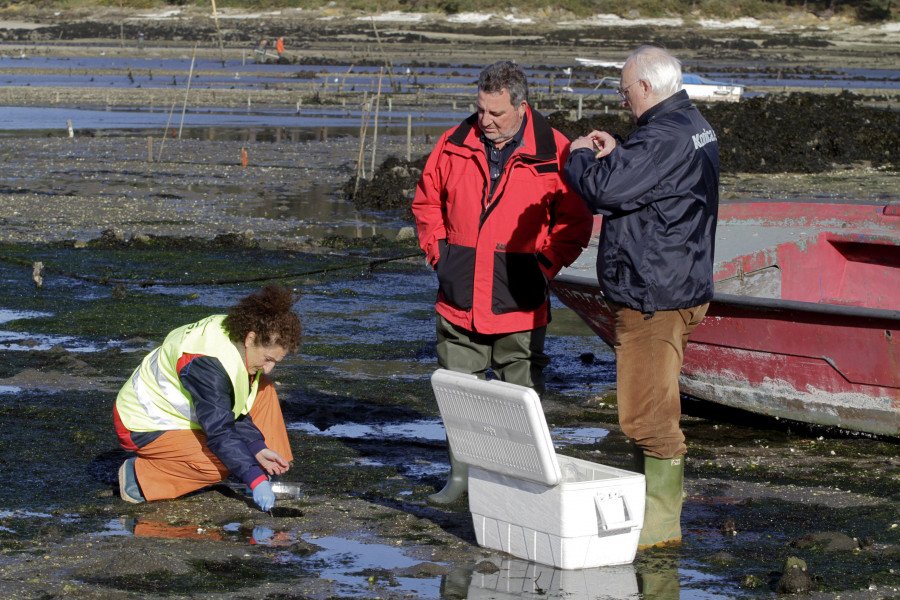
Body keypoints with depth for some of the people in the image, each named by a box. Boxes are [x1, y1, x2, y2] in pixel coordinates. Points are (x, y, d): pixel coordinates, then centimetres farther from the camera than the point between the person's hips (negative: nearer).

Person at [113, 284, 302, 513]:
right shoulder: (206, 364, -35)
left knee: (263, 389, 0)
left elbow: (235, 412, 2)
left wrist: (259, 449, -11)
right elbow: (219, 430, -38)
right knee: (220, 465, -29)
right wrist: (255, 479, -42)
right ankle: (139, 475, -13)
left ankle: (271, 473, -1)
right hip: (147, 427, -10)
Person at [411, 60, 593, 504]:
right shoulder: (453, 146, 3)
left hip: (518, 300, -3)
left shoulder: (553, 153, -6)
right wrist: (438, 253, 6)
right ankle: (461, 477, 19)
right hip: (459, 298, 3)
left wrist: (543, 264, -7)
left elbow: (574, 221, 1)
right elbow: (426, 202, 17)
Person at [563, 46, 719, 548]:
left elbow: (604, 189, -24)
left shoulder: (663, 138, -21)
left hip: (653, 295, -11)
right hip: (680, 285, 11)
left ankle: (661, 522, -3)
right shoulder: (695, 127, 14)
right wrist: (613, 152, 9)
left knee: (648, 412, -7)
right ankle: (667, 491, 30)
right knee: (655, 406, 20)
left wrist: (579, 156, -4)